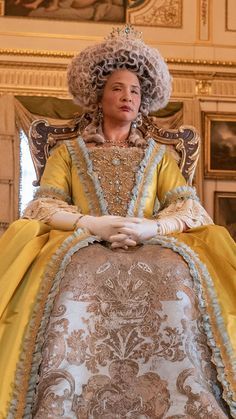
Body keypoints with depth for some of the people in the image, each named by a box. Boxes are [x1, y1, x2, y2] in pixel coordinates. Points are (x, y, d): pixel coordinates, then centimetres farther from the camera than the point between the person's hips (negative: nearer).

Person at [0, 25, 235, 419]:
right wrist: (92, 224, -14)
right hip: (82, 245, 0)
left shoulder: (159, 155, 24)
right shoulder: (68, 151, 22)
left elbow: (189, 209, 8)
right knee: (78, 279, -40)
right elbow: (43, 207, 7)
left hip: (152, 247, 1)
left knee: (175, 277, -38)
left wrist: (149, 228, -15)